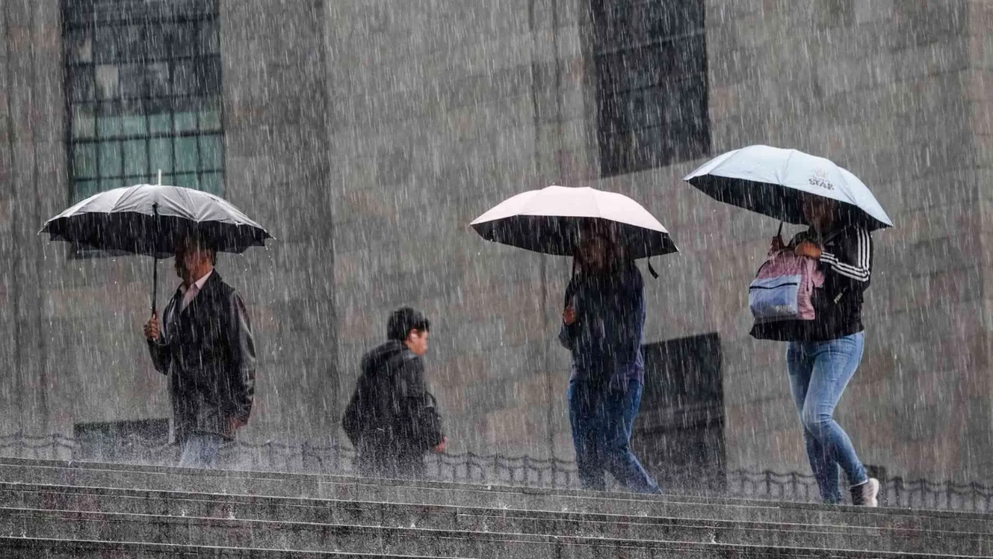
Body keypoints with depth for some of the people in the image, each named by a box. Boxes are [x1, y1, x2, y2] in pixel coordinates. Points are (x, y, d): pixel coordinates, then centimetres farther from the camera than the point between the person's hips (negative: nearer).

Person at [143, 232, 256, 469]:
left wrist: (239, 410, -10)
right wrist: (155, 340, 1)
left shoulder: (225, 298, -2)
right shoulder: (175, 303, 19)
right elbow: (165, 365, 22)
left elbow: (244, 357, -5)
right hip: (183, 416, 7)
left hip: (214, 410, -7)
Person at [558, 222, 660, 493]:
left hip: (621, 379, -5)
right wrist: (568, 323, -5)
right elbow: (568, 342, 18)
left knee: (613, 450, -17)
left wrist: (618, 377, -16)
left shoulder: (628, 279, 1)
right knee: (586, 456, -3)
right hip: (584, 378, 5)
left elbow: (632, 332, -6)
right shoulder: (579, 284, 15)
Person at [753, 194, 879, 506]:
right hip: (800, 344, 7)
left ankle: (861, 483, -8)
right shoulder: (800, 240, 17)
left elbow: (862, 276, -14)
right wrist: (779, 257, 1)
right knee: (810, 430, -1)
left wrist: (821, 256, -18)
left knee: (817, 416, -22)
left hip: (839, 341, -7)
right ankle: (832, 502, -1)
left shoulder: (853, 235, 0)